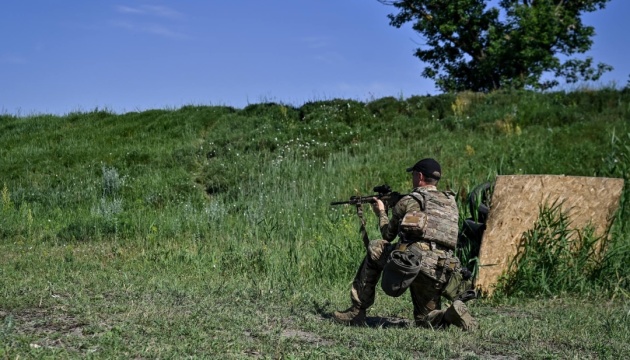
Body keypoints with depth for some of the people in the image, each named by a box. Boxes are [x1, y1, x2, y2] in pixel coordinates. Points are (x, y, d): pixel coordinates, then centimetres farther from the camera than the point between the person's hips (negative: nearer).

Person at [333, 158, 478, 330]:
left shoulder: (408, 201, 8)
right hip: (441, 274, 5)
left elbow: (388, 235, 20)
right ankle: (452, 315, -11)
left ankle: (357, 311, 19)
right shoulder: (451, 202, 21)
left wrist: (381, 213, 41)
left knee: (375, 249, 21)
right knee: (425, 320, 23)